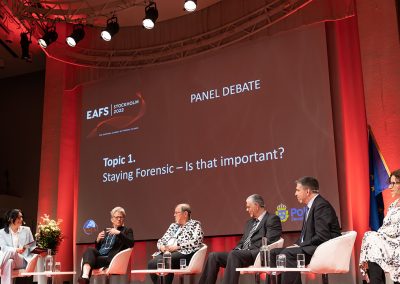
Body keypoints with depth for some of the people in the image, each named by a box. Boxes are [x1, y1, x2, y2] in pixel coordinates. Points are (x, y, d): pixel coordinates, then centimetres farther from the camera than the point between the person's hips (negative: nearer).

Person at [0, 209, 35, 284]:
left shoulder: (26, 230, 12)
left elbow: (32, 247, 12)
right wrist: (16, 250, -29)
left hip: (23, 261, 0)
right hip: (9, 260, 0)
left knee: (11, 251, -36)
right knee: (9, 262, -41)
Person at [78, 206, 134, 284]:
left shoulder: (127, 230, 11)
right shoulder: (106, 231, 27)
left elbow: (131, 243, -10)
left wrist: (119, 233, -19)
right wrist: (98, 240, 4)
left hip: (110, 259, -5)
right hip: (99, 255, 5)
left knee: (88, 258, -27)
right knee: (89, 250, -30)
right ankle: (85, 276, -49)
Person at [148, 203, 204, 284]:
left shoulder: (194, 224, 7)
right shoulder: (173, 225, 25)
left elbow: (196, 241, -9)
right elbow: (161, 240, 24)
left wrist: (177, 246, -14)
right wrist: (161, 246, -1)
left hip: (184, 253, -6)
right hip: (166, 252, 6)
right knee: (152, 263, -25)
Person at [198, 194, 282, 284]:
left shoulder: (273, 219, 1)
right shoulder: (250, 222, 27)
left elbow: (268, 243, -11)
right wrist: (238, 250, 3)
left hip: (257, 256, -8)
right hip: (242, 254, 8)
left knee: (233, 254, -35)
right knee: (213, 256, -8)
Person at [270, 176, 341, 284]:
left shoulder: (321, 205, -13)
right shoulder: (310, 206, 18)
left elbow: (322, 236, -22)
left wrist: (300, 246, -17)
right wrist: (297, 245, 1)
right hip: (311, 247, 10)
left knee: (287, 254, -30)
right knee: (274, 252, 2)